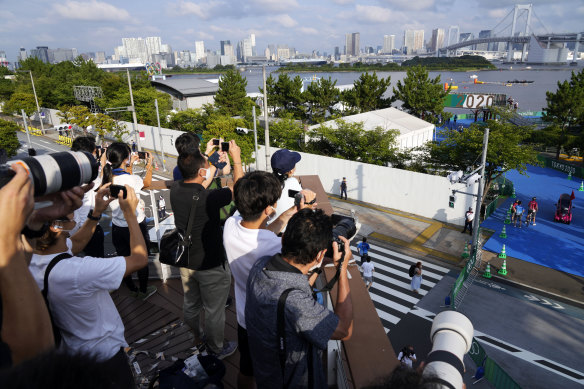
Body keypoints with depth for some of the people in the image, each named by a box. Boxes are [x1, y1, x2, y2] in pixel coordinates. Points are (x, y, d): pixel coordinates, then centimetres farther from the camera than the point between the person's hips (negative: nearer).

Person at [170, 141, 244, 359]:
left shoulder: (175, 190, -12)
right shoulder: (208, 199, -32)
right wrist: (236, 158, -6)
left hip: (186, 261, 7)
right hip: (211, 266, -7)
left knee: (190, 304, 26)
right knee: (214, 311, 15)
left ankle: (198, 337, 51)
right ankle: (217, 349, 36)